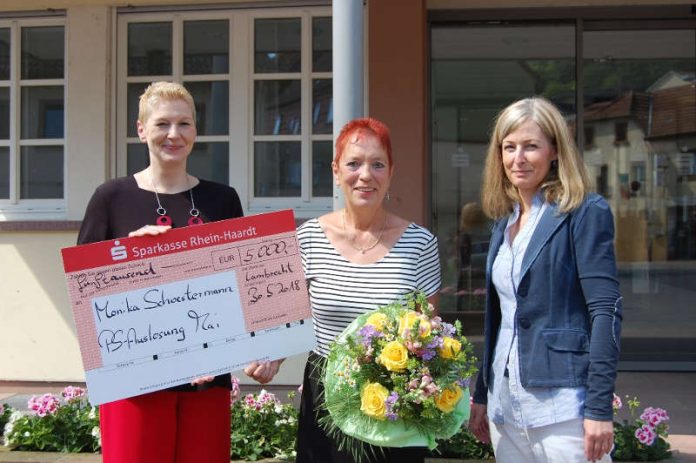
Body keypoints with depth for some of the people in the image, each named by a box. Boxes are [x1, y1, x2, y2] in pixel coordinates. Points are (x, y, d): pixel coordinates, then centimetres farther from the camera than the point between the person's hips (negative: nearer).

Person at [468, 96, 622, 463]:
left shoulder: (585, 213, -7)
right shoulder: (504, 222, 13)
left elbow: (606, 311, -12)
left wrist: (599, 407, -17)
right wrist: (481, 396, 16)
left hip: (563, 405, -6)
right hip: (505, 405, 6)